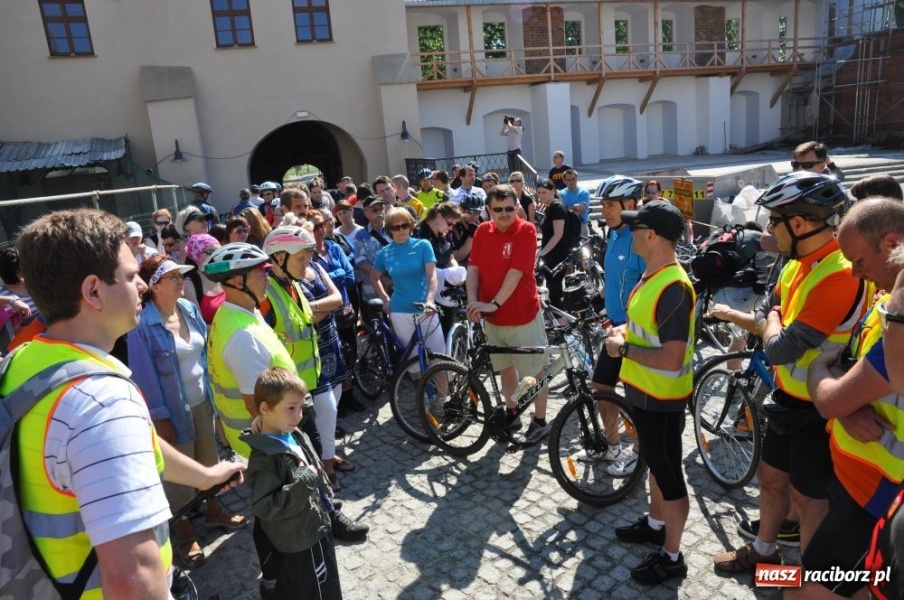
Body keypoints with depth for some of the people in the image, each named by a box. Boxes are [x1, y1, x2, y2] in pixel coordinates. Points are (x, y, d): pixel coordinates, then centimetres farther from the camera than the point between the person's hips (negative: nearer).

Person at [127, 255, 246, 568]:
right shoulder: (142, 324, -20)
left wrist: (212, 391, 11)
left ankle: (213, 510, 43)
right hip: (174, 409, -6)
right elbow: (144, 374, -17)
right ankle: (184, 533, 30)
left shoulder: (190, 309, -2)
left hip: (202, 401, 6)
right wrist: (160, 418, -14)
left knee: (209, 459, 20)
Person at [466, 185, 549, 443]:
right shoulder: (482, 231, 2)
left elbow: (516, 272, -22)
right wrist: (473, 300, -17)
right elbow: (473, 268, -2)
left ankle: (540, 422, 23)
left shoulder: (526, 230, -14)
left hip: (523, 314, -5)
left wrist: (494, 303, -27)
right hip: (493, 316, 5)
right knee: (505, 367, 19)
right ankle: (512, 414, 37)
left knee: (535, 371, 7)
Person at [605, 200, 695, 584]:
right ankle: (656, 523, 46)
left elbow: (671, 358, -31)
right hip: (644, 391, 10)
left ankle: (671, 557, 25)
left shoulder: (674, 287, -27)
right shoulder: (651, 275, 4)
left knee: (669, 474, 7)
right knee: (655, 463, 26)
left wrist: (624, 348, -21)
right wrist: (626, 331, 3)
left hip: (661, 398, -10)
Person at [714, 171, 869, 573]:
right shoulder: (797, 264, 3)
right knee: (770, 478, 21)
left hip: (819, 408, -8)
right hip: (789, 397, 8)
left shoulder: (840, 274, -29)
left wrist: (771, 319, -9)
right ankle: (763, 552, 43)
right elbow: (773, 325, 11)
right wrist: (771, 323, -11)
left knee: (808, 498, 9)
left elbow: (781, 348, -29)